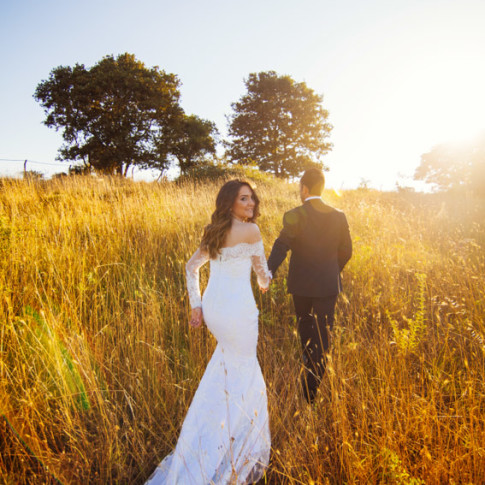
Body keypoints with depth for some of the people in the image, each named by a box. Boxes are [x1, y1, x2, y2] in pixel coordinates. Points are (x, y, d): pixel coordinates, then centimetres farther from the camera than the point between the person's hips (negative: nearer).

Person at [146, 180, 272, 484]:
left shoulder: (214, 233, 10)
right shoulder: (251, 230, -12)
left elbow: (191, 267, 13)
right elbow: (263, 273, -2)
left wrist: (196, 306, 13)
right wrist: (265, 282, 22)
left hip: (212, 308, 8)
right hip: (239, 310, -7)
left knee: (230, 354, 33)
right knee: (242, 371, 12)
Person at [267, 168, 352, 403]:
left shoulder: (295, 216, -12)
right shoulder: (339, 216, -1)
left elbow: (281, 247, -25)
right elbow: (346, 251, 6)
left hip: (301, 284, -1)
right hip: (328, 285, 2)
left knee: (304, 327, 22)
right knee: (323, 334, 7)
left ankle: (309, 364, 43)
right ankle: (312, 387, 8)